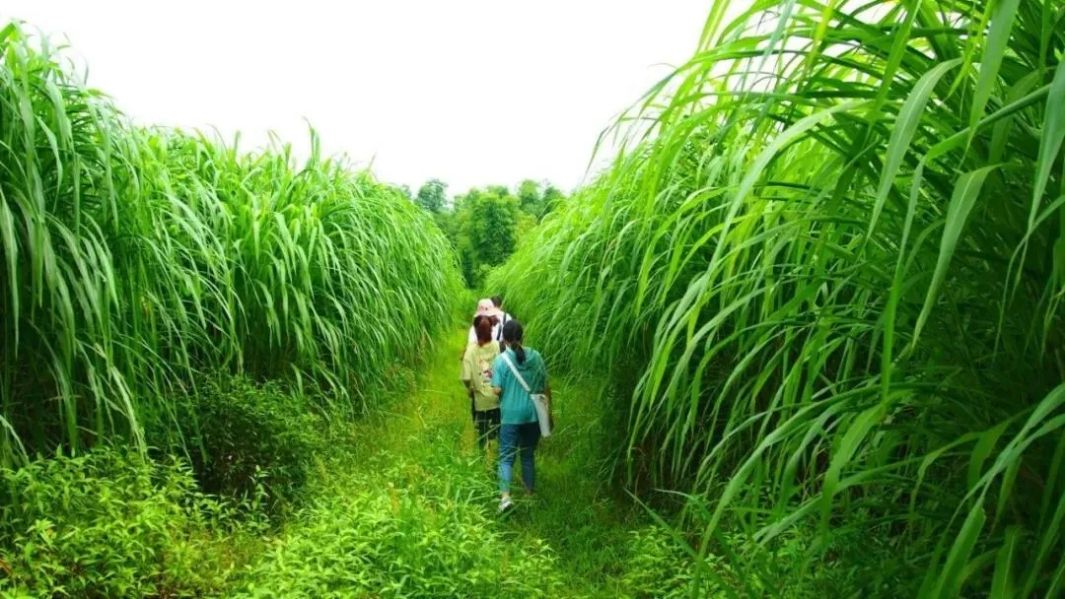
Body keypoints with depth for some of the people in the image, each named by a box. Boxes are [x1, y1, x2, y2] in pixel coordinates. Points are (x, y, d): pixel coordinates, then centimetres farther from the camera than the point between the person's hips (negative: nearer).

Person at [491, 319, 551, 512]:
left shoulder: (501, 360, -10)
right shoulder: (535, 356, -1)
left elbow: (497, 390, -12)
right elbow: (546, 387, 3)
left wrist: (492, 387, 12)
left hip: (510, 415, -3)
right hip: (532, 414, 3)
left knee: (506, 456, 1)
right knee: (528, 454, 18)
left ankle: (505, 495, -16)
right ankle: (530, 491, 29)